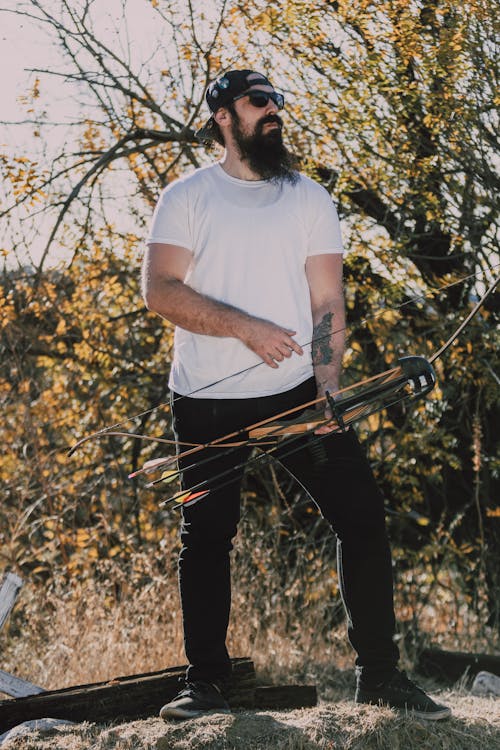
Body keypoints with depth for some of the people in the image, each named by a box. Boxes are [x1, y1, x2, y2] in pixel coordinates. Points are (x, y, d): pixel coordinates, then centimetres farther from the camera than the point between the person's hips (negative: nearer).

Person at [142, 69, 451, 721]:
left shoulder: (310, 198, 10)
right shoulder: (187, 197, 3)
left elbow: (327, 303, 3)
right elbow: (159, 290, -8)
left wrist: (326, 392, -10)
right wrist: (247, 328, -18)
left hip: (297, 392, 2)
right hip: (208, 401, -1)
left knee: (363, 515, -5)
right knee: (206, 538, 4)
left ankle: (379, 673, 5)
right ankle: (206, 681, 17)